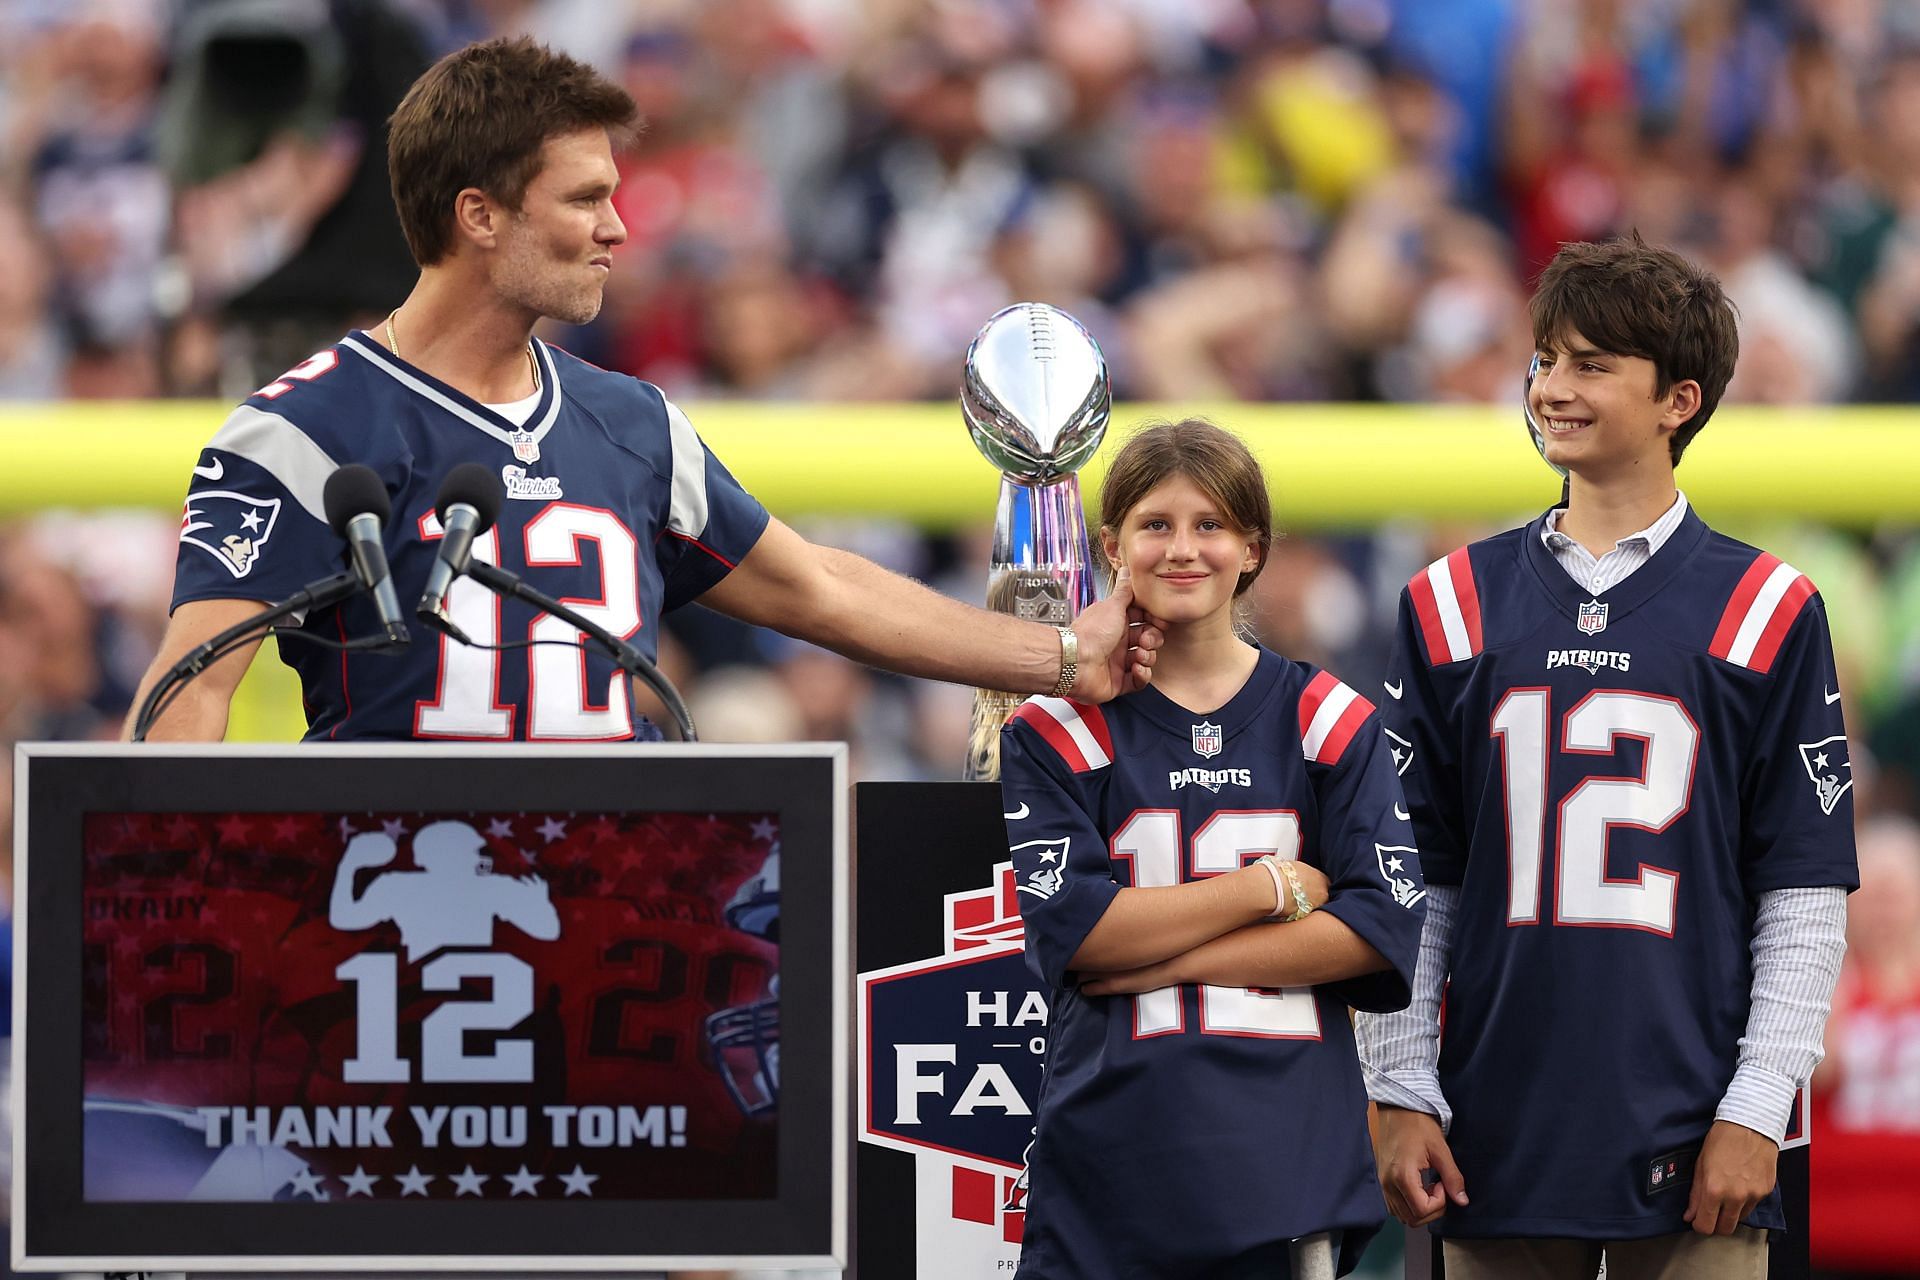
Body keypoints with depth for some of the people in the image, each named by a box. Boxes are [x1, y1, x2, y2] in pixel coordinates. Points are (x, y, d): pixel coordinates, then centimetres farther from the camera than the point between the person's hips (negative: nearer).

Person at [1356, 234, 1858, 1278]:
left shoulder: (1766, 613, 3)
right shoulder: (1453, 605, 9)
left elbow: (1806, 897, 1)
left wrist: (1756, 1111, -6)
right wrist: (1401, 1096, 3)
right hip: (1498, 1144, 2)